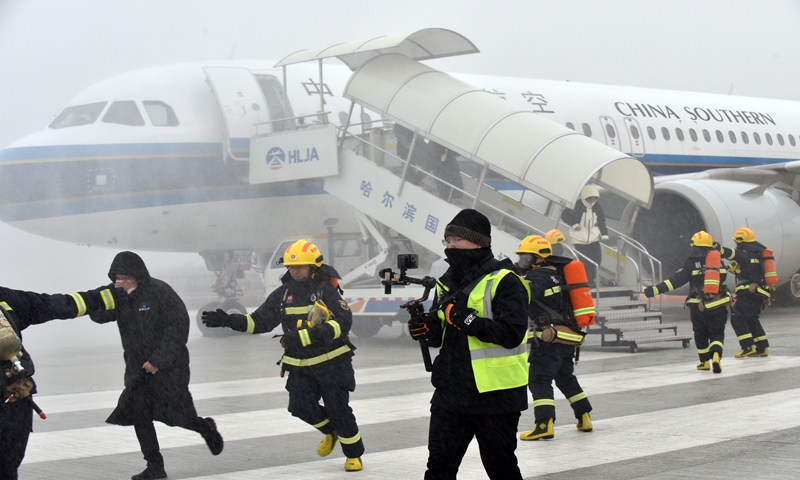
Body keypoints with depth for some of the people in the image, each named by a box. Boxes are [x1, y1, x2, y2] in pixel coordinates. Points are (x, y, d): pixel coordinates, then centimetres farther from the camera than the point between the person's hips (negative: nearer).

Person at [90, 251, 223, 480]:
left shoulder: (159, 292, -15)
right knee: (138, 416, 1)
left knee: (178, 414, -2)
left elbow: (178, 325, -16)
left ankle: (207, 429, 30)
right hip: (137, 368, 6)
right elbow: (98, 316, -2)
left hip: (167, 366, -6)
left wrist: (158, 360, -19)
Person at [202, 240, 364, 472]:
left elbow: (344, 320, -22)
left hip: (332, 362, -4)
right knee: (301, 405, -9)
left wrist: (320, 332, -39)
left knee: (338, 409, -4)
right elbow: (259, 321, 4)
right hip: (300, 365, 4)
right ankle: (331, 432, 21)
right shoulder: (283, 294, 3)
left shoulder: (326, 291, -12)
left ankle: (354, 454, 17)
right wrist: (228, 321, -9)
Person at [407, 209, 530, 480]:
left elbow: (512, 333, -23)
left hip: (496, 395, -7)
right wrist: (425, 329, -6)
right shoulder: (448, 283, 12)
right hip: (451, 394, 7)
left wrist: (466, 319, -28)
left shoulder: (504, 282, -12)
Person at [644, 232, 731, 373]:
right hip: (718, 304, 2)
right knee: (717, 333, 5)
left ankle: (705, 362, 25)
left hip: (699, 306, -2)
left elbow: (677, 280, -11)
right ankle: (716, 354, -22)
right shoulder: (718, 259, 9)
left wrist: (656, 290, -13)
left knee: (701, 334, 17)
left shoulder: (692, 262, -3)